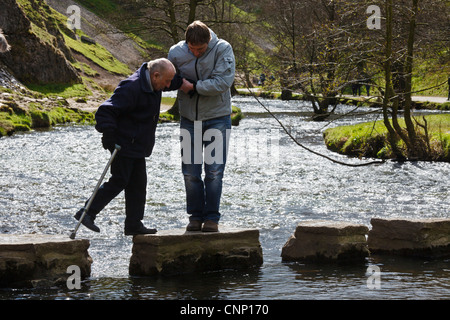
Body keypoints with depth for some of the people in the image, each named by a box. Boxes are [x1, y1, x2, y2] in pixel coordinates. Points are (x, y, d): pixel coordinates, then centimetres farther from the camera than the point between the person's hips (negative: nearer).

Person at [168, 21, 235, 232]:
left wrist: (194, 86, -19)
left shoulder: (222, 49, -14)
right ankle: (196, 216, 13)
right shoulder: (176, 53, -6)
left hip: (217, 117, -3)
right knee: (190, 171, 3)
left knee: (214, 171, -2)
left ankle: (211, 217, 6)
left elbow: (223, 82, -23)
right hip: (189, 118, 3)